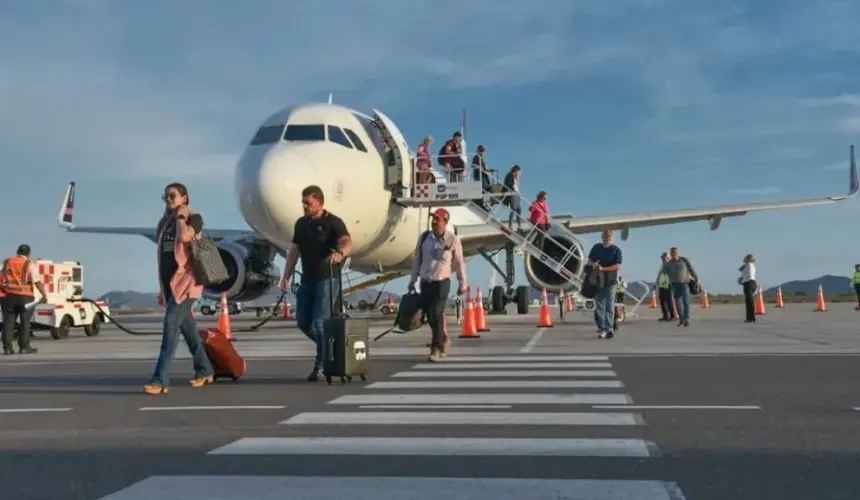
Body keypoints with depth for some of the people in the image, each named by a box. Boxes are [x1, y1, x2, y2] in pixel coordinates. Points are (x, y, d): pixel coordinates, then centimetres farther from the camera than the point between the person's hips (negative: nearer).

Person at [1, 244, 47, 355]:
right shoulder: (29, 264, -5)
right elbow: (38, 281, -12)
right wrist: (44, 295, -7)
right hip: (25, 296, -4)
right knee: (25, 321, 4)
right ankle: (24, 347, 4)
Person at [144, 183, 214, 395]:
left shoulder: (194, 218, -4)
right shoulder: (168, 220, 16)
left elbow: (185, 236, -23)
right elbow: (157, 238, 11)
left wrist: (180, 216, -12)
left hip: (185, 280, -8)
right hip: (169, 279, 8)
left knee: (171, 324, -16)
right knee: (186, 325, 14)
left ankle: (161, 380, -20)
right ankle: (204, 370, 27)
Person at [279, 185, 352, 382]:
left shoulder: (333, 222, -8)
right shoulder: (301, 223, 12)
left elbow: (347, 242, -24)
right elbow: (294, 251, 15)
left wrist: (340, 253, -46)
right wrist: (286, 276, 8)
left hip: (327, 279, -7)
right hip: (307, 279, 7)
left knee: (320, 322, -11)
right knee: (303, 322, 9)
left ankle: (321, 365, -3)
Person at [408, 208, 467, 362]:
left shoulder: (453, 240, -8)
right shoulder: (424, 237, 2)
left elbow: (459, 263, 0)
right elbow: (417, 260, 10)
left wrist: (462, 283, 4)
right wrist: (412, 281, 12)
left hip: (442, 282, -4)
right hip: (425, 282, 4)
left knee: (437, 315, -13)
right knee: (429, 315, 10)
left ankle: (436, 349, -4)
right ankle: (443, 342, 31)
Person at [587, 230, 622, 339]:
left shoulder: (616, 250, -3)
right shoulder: (596, 248, 8)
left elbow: (618, 266, -10)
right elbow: (589, 261, 14)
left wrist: (603, 269, -21)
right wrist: (593, 264, -10)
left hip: (610, 281, -4)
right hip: (597, 281, 4)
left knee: (610, 305, -8)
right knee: (599, 305, 4)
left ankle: (608, 329, -12)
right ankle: (603, 329, 10)